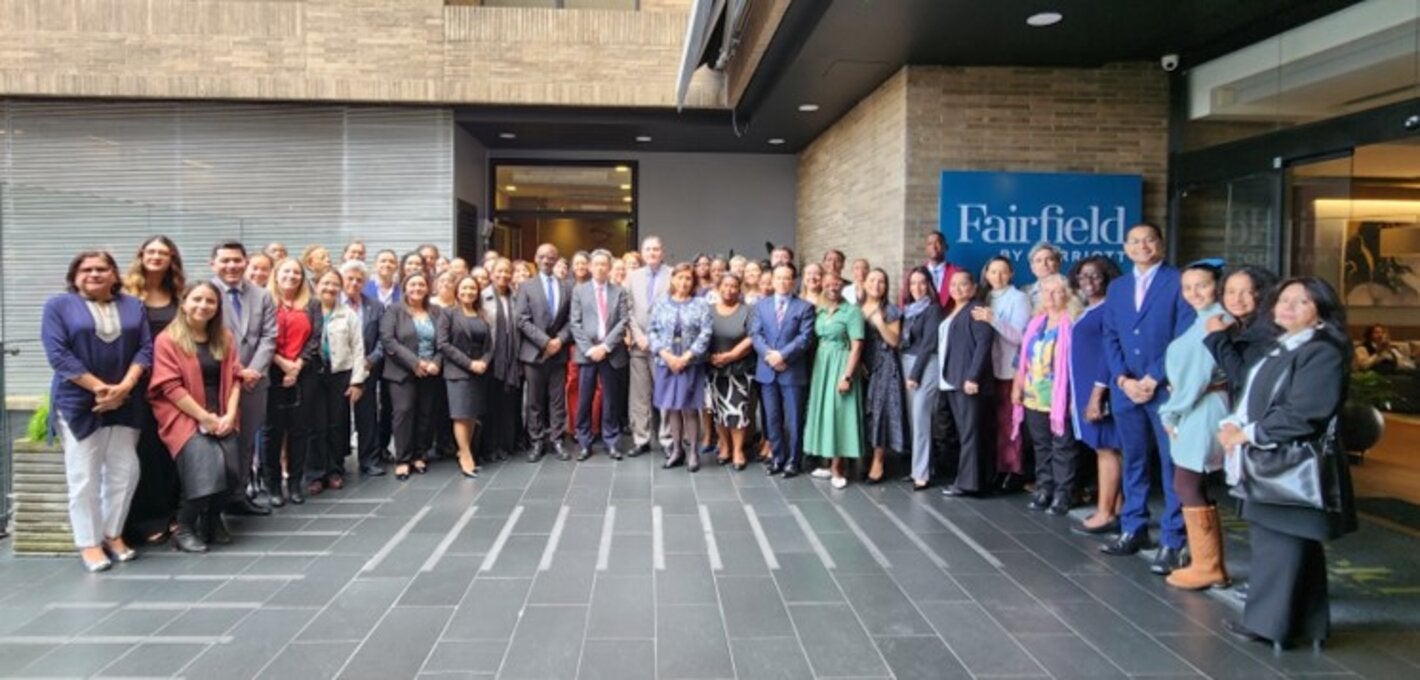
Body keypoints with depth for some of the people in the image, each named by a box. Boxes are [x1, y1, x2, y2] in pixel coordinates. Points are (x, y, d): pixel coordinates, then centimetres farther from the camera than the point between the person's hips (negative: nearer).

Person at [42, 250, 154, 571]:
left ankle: (113, 534, 18)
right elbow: (58, 354, -9)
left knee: (124, 471, 4)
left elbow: (145, 349, 2)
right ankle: (89, 542, 7)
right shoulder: (58, 305, 1)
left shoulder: (133, 306, 10)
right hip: (78, 403, -3)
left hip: (124, 403, 3)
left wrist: (124, 387, -12)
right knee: (84, 476, -1)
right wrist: (99, 387, -16)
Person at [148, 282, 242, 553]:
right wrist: (204, 417, -14)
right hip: (183, 416, -4)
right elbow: (171, 387, -10)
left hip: (219, 418, 4)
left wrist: (229, 415, -6)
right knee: (206, 461, -26)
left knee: (230, 462, -19)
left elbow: (234, 378, 9)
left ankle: (212, 520, 4)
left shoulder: (225, 338, 12)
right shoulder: (167, 340, -4)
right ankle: (184, 528, -7)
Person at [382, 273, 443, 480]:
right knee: (404, 412, -9)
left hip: (429, 373, 3)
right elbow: (387, 339, -9)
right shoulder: (394, 311, 2)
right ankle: (402, 460, -2)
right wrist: (414, 362, -15)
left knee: (425, 414, 3)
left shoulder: (436, 312, 12)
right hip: (403, 372, -3)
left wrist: (436, 363, -9)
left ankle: (420, 456, 14)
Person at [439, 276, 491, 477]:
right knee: (462, 415, -6)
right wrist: (468, 363, -15)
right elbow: (443, 344, -10)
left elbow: (489, 344, 10)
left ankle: (464, 453, 15)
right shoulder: (448, 314, -1)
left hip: (478, 372, 5)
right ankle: (466, 457, -2)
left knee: (473, 415, 5)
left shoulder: (481, 317, 12)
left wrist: (484, 362, -11)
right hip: (457, 371, -5)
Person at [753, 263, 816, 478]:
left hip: (793, 371, -3)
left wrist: (783, 355, -17)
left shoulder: (804, 307, 2)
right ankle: (777, 458, 20)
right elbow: (755, 334, 3)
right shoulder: (761, 305, 12)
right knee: (772, 418, 9)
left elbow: (805, 337, -8)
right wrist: (768, 354, -14)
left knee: (793, 419, 3)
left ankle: (792, 460, 13)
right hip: (767, 370, 3)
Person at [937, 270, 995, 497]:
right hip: (951, 381, 9)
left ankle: (967, 481, -4)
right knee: (960, 432, 10)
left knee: (969, 432, -6)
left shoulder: (976, 310, -6)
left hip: (968, 381, -8)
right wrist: (944, 378, 11)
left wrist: (973, 377, -21)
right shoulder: (951, 312, 20)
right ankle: (965, 478, 15)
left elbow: (984, 343, -15)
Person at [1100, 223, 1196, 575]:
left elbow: (1185, 337, -8)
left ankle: (1172, 541, 1)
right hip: (1125, 387, 5)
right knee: (1133, 461, 11)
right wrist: (1123, 379, -3)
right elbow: (1110, 337, 11)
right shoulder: (1116, 287, 15)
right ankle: (1133, 530, 20)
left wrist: (1153, 379, -12)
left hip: (1166, 388, -5)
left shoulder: (1179, 281, -1)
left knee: (1172, 464, -3)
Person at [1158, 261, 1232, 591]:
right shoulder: (1205, 320, 14)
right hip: (1194, 411, 10)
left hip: (1201, 412, -10)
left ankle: (1206, 566, 5)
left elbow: (1199, 373, -19)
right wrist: (1176, 408, 3)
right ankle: (1209, 562, 20)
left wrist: (1171, 412, -10)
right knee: (1192, 486, 13)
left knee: (1187, 486, -3)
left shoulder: (1214, 320, -17)